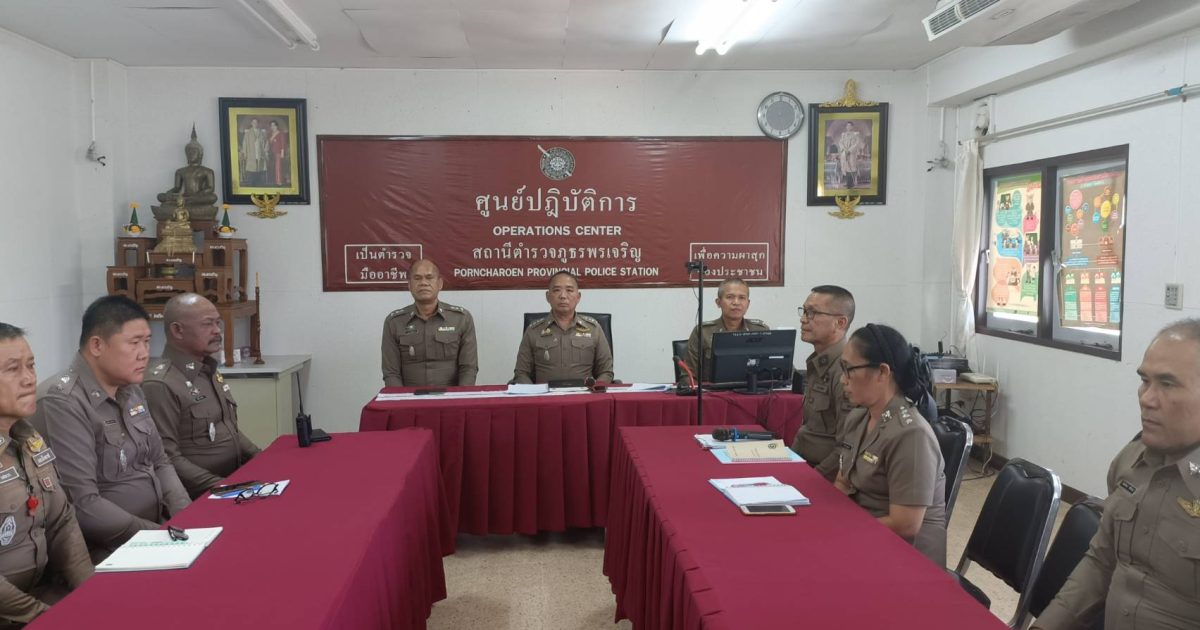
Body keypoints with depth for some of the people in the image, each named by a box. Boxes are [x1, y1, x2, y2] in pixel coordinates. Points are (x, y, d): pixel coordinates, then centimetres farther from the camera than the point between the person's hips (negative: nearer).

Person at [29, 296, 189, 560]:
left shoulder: (131, 390, 10)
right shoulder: (61, 403, -16)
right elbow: (82, 506, -21)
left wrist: (186, 517, 0)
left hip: (159, 526, 8)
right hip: (107, 550, -8)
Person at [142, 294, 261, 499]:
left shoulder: (209, 371, 16)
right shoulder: (160, 385, -14)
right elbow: (167, 459, -18)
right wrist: (218, 486, -23)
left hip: (236, 481, 9)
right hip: (200, 497, -9)